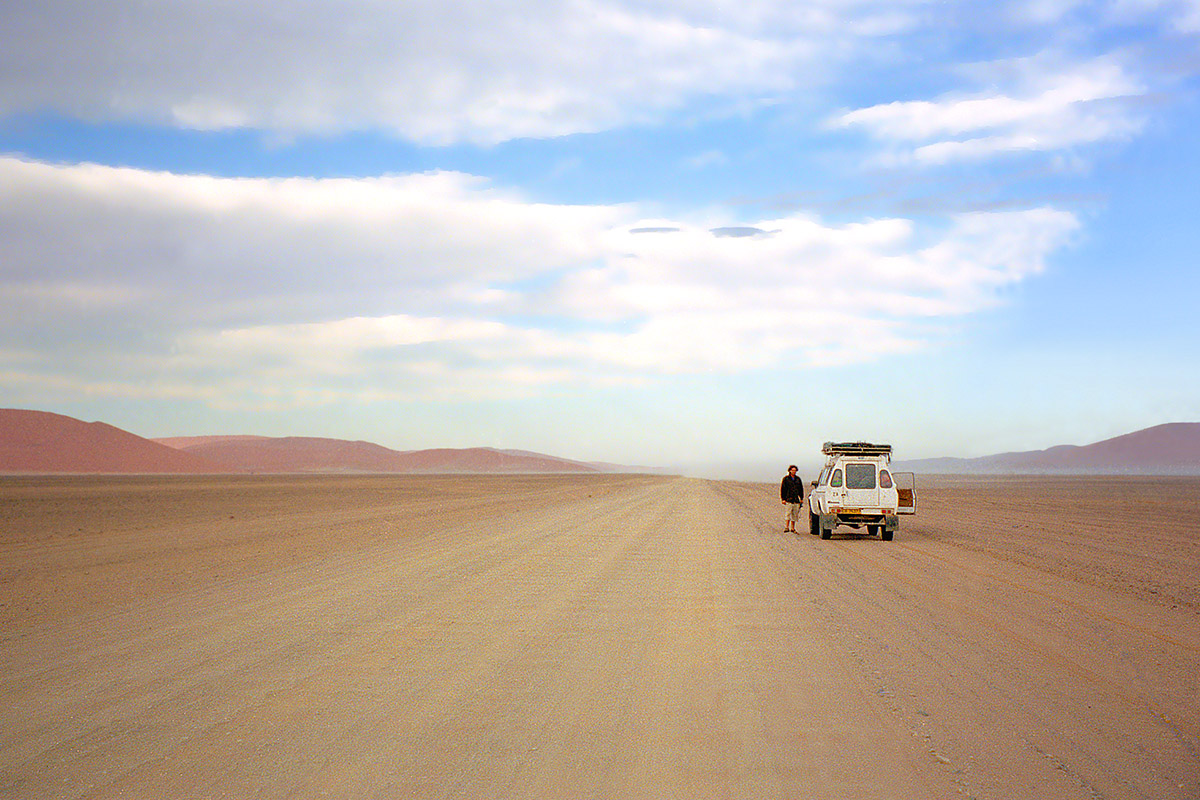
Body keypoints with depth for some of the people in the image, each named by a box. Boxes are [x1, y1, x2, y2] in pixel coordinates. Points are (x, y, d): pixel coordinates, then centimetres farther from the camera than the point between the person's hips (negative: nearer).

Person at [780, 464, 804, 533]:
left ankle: (792, 528, 12)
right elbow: (782, 489, 1)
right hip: (789, 499, -4)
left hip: (796, 500, 4)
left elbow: (801, 489, 21)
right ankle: (786, 527, -15)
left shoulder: (798, 479, 14)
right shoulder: (786, 478, 2)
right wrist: (783, 499, -5)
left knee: (795, 514, 5)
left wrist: (801, 498, 15)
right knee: (788, 513, -13)